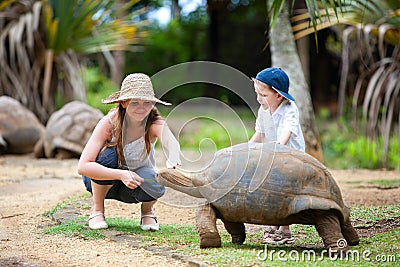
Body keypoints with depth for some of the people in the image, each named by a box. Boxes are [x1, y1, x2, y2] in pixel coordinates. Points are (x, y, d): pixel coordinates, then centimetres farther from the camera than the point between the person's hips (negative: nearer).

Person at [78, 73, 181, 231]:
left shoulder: (154, 123, -24)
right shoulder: (109, 123, -26)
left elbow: (171, 142, -49)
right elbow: (83, 166, -35)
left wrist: (173, 160, -73)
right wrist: (121, 175, -48)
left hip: (135, 182, 1)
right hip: (102, 182, 0)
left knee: (153, 184, -34)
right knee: (109, 154, -33)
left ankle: (147, 212, 2)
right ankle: (97, 210, -9)